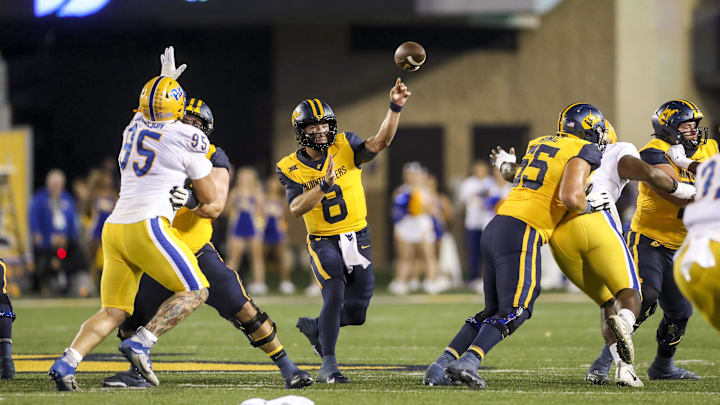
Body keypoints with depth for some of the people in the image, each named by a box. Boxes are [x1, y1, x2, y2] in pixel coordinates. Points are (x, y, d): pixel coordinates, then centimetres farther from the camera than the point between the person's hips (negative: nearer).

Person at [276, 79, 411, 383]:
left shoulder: (344, 147, -4)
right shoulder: (291, 169, -5)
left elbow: (379, 143, -21)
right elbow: (296, 208, -19)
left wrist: (395, 108, -35)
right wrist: (324, 185, -32)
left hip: (357, 238, 2)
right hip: (323, 241, -2)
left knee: (356, 311, 2)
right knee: (335, 294, -23)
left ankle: (314, 327, 33)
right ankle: (328, 366, -16)